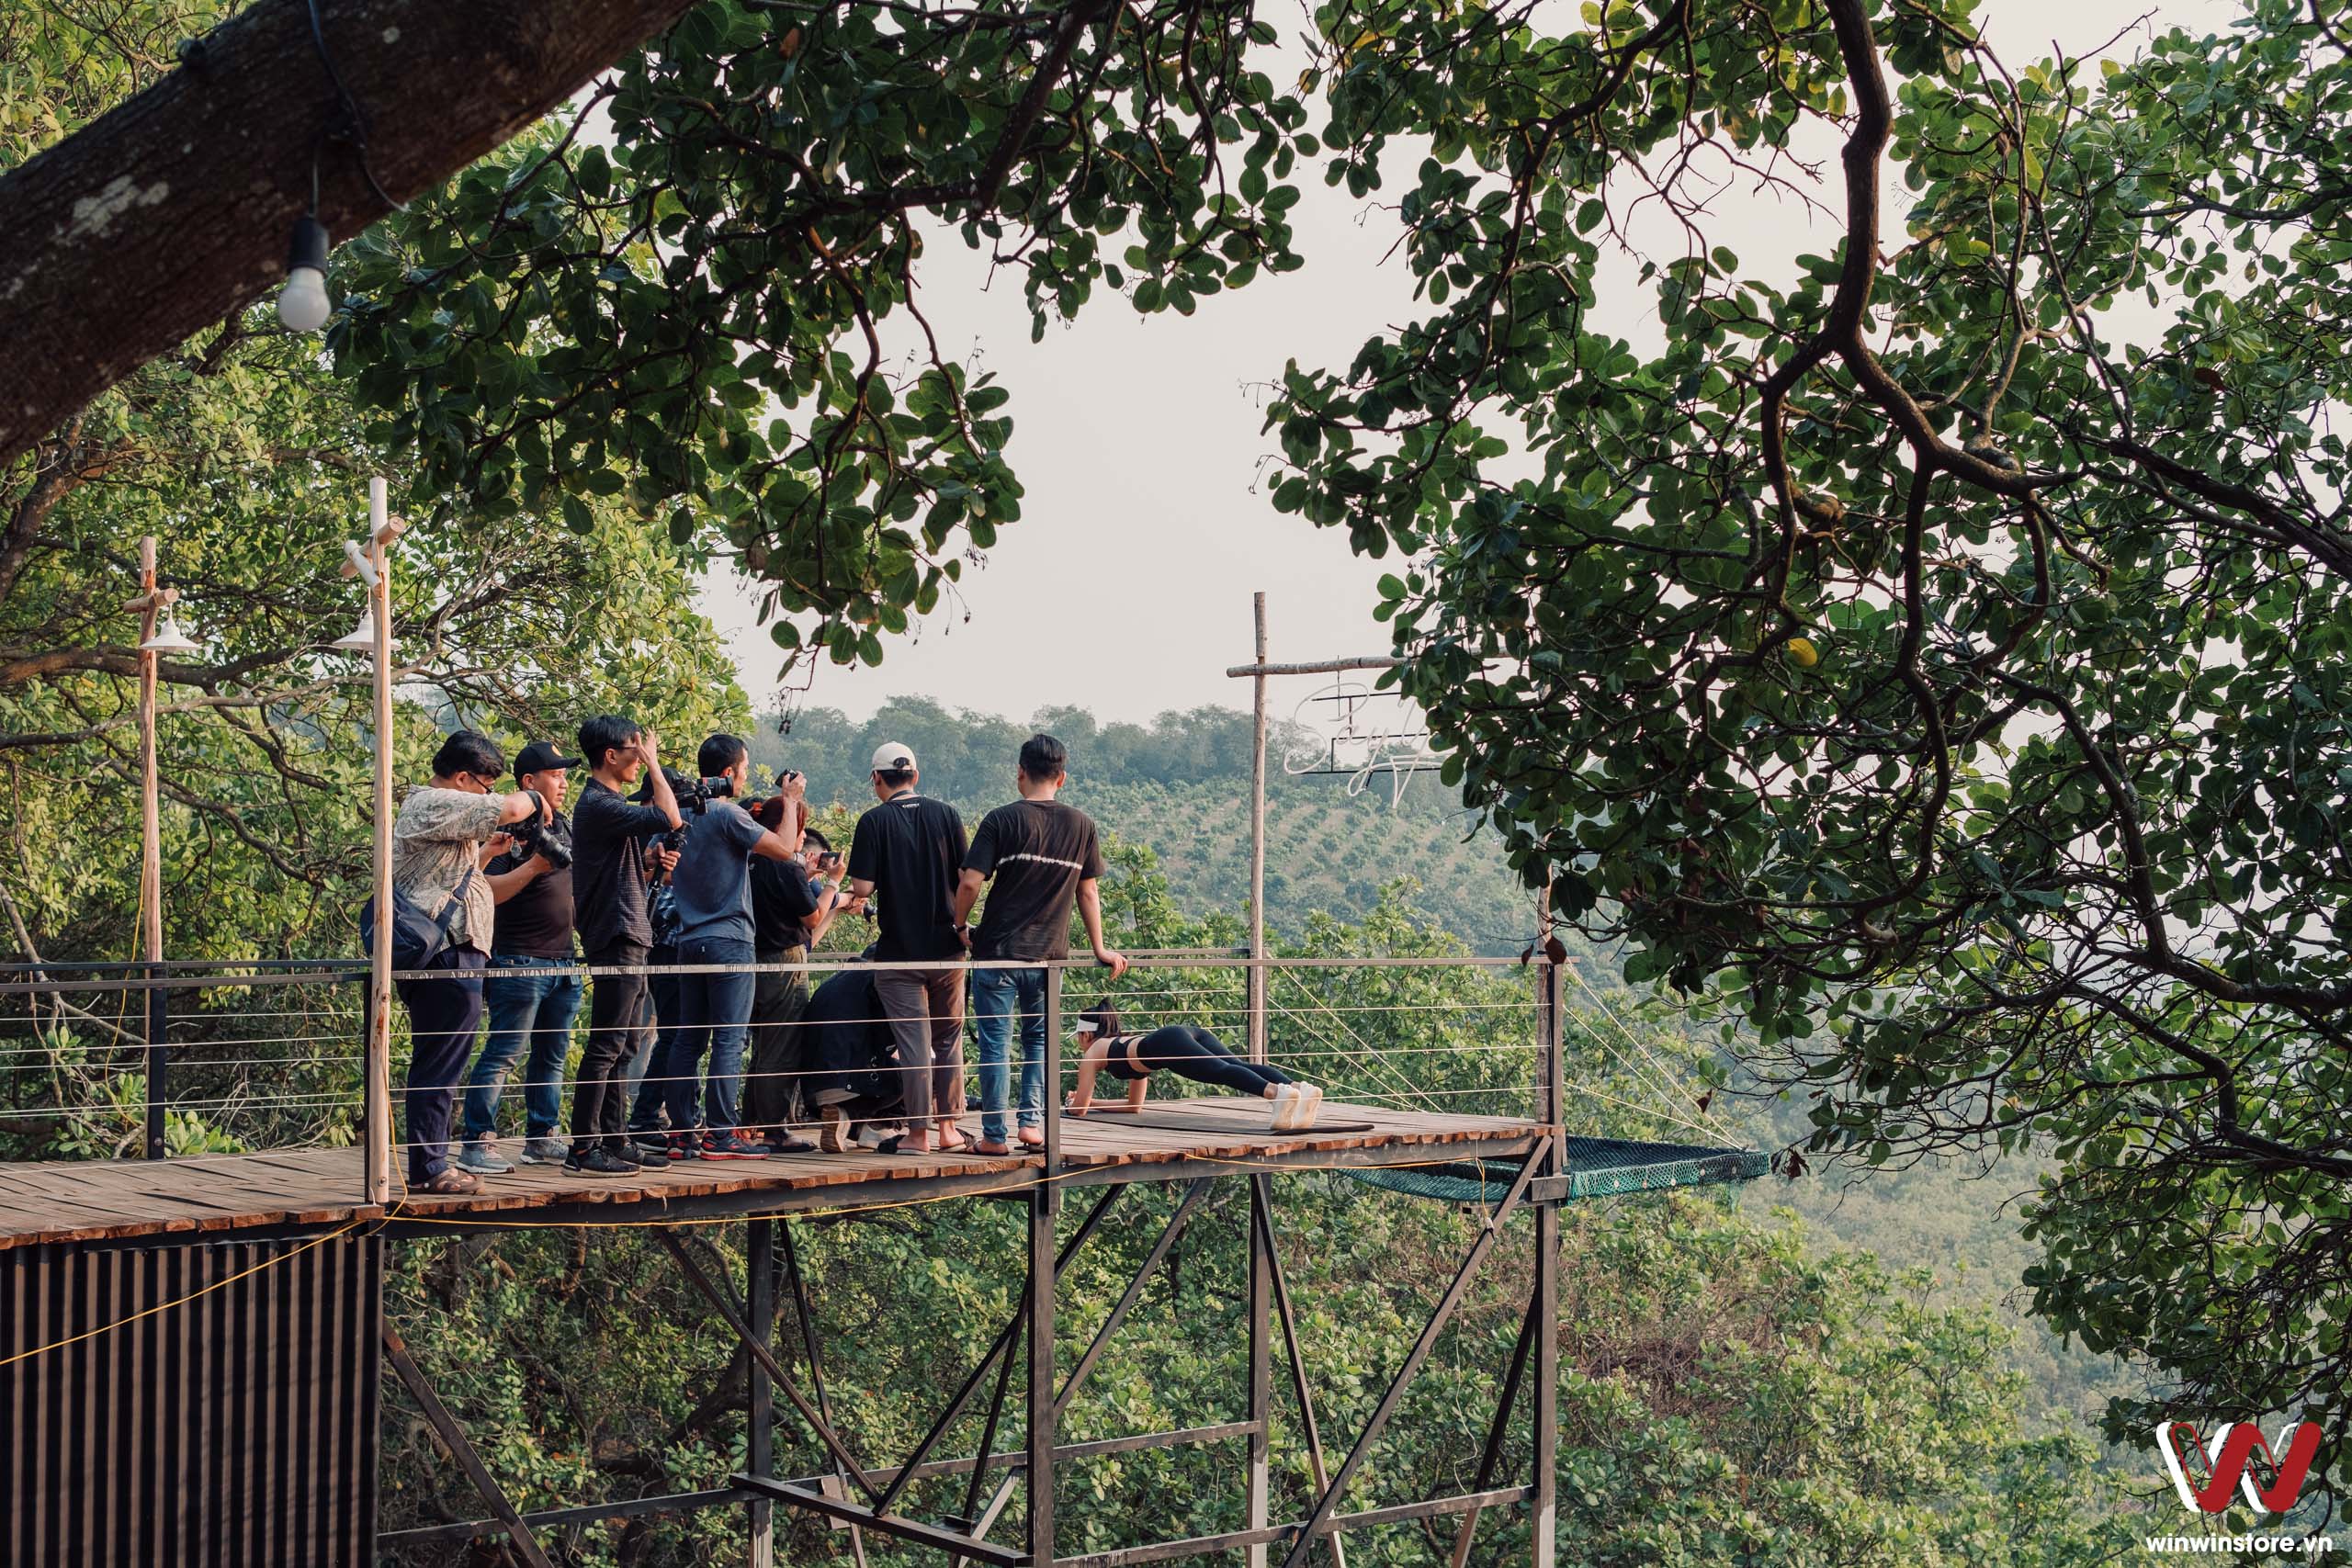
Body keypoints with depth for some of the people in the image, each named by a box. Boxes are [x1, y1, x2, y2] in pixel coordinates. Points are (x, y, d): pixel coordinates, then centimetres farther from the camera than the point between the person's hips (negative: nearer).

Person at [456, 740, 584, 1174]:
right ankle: (478, 1143, -8)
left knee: (552, 1056, 12)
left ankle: (541, 1138, 19)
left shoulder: (565, 826, 15)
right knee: (502, 1054, -9)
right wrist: (533, 866, -25)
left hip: (564, 962, 8)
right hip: (520, 962, -8)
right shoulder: (509, 828, -10)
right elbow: (486, 891, -17)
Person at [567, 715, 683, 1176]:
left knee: (620, 1048, 13)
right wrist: (653, 762, -13)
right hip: (616, 937, -11)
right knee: (605, 1047, -10)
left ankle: (612, 1142, 18)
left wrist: (652, 856, 7)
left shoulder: (608, 803, 18)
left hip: (627, 938, 11)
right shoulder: (598, 805, -15)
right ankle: (582, 1149, -9)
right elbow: (670, 818, -23)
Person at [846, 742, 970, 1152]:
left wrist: (851, 890, 10)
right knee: (949, 1039, 13)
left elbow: (863, 888, -12)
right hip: (947, 948, 3)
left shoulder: (874, 822, -7)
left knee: (914, 1045, 2)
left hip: (899, 951, -3)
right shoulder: (946, 815, 1)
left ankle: (919, 1132, 5)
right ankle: (947, 1127, 18)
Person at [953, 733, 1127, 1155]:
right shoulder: (1081, 825, 4)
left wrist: (959, 927, 4)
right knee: (1039, 1037, 19)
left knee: (994, 1042, 4)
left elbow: (970, 883, -12)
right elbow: (1088, 891, 8)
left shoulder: (1002, 820, -6)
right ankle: (1033, 1120, 10)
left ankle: (994, 1135, 6)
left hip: (998, 950, -3)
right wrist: (1100, 950, 16)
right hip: (1049, 954, 3)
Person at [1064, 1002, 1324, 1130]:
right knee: (1238, 1067, -17)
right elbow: (1135, 1105, 53)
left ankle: (1279, 1092, -57)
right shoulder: (1125, 1042, 46)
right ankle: (1300, 1088, -43)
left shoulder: (1092, 1052, 27)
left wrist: (1075, 1102, 50)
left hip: (1169, 1042, -6)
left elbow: (1079, 1108, 27)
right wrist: (1094, 1103, 60)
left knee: (1222, 1071, -30)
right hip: (1190, 1032, 6)